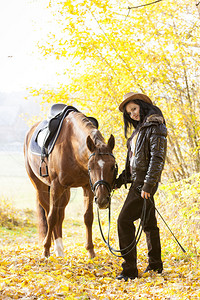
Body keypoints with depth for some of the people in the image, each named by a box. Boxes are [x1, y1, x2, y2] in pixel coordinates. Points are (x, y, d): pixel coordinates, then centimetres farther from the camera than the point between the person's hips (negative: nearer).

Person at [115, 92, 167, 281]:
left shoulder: (155, 127, -12)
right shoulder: (140, 128, 17)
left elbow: (158, 159, -20)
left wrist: (148, 185, -24)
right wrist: (121, 180, 16)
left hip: (144, 183, -10)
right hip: (137, 180, 10)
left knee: (124, 221, -13)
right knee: (149, 224, 15)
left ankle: (130, 269, -12)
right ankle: (155, 264, 25)